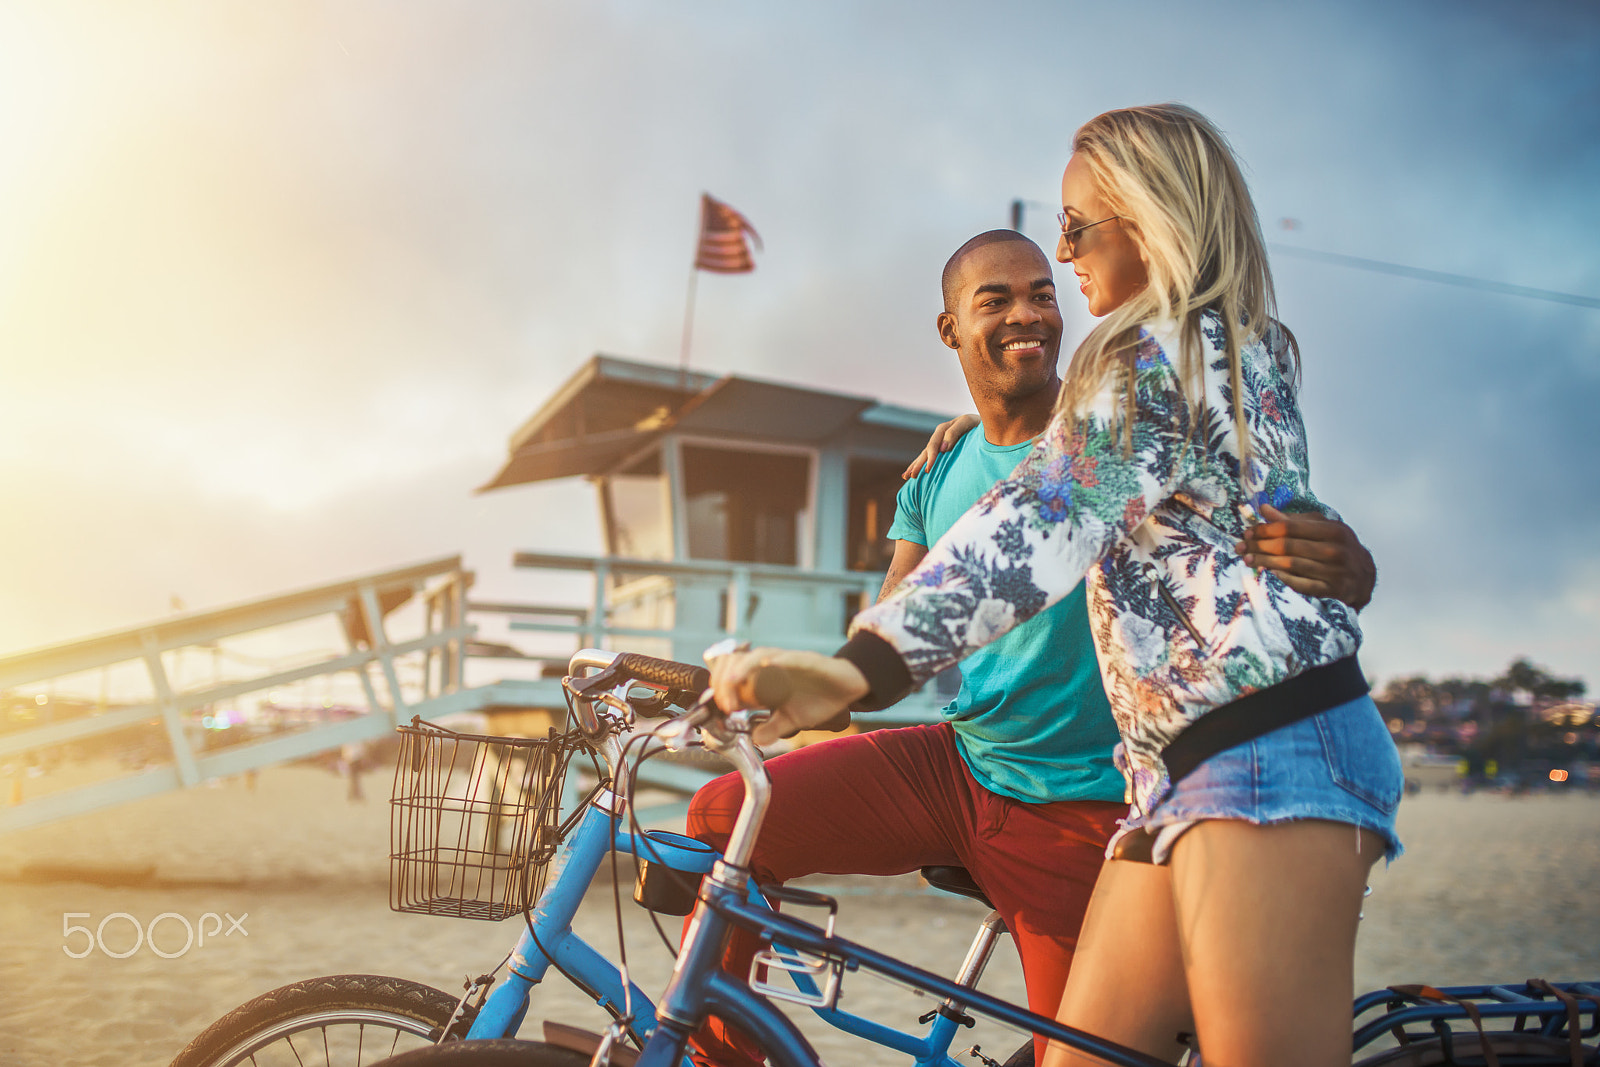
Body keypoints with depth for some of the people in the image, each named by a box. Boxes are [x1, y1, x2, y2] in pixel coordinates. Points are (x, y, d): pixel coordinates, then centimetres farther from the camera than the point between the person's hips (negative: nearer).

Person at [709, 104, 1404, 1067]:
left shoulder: (1152, 354, -8)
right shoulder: (1254, 348, 23)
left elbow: (1045, 519, -25)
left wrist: (869, 661, -35)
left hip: (1269, 759, -11)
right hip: (1181, 776, 11)